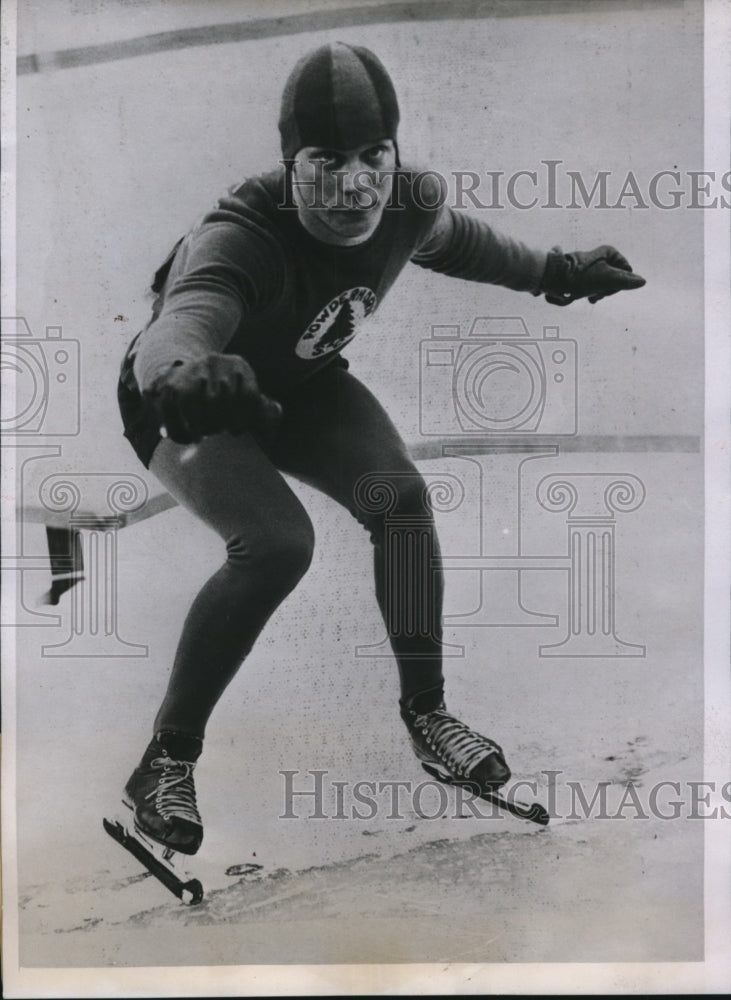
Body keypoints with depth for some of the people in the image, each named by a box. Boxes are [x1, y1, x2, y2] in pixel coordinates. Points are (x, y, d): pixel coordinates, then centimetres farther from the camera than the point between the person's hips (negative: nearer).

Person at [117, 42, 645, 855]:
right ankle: (164, 763, -13)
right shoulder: (239, 240, -38)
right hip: (193, 411, -5)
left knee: (400, 496, -17)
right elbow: (178, 325, -57)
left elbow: (452, 240, 5)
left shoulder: (405, 207, -20)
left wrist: (555, 271, 13)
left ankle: (425, 711, 1)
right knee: (276, 544, -28)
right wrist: (185, 371, -81)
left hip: (302, 388, 5)